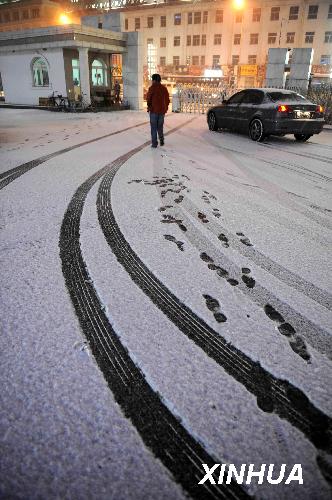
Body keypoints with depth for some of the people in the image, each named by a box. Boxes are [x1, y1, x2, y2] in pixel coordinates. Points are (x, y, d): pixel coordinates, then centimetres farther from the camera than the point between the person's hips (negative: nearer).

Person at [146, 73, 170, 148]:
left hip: (153, 110, -4)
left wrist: (149, 106, 10)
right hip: (162, 111, 4)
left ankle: (154, 143, 1)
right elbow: (167, 100, 8)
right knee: (160, 126, 19)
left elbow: (148, 99, -7)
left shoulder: (152, 88, -9)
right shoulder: (164, 88, 4)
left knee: (154, 127, 3)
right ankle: (161, 140, 16)